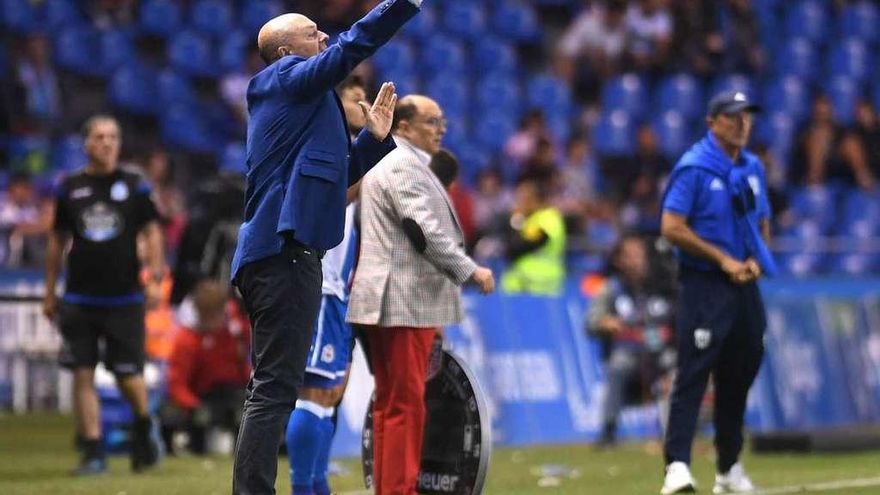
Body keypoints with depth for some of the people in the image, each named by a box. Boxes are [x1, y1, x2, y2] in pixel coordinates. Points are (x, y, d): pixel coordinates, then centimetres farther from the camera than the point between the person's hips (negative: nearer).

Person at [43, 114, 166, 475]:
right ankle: (93, 452, 1)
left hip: (124, 299, -1)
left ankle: (144, 426, 28)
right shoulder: (70, 188, 7)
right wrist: (49, 293, 12)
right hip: (79, 301, 1)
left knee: (129, 377, -2)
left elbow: (152, 232, 4)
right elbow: (57, 241, 13)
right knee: (83, 376, -4)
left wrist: (155, 277, -9)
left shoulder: (134, 187, 4)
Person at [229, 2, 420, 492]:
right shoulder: (287, 78, -2)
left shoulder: (306, 102, 24)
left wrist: (374, 137, 18)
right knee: (276, 389, -13)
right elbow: (353, 46, -16)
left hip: (279, 252, 10)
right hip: (286, 249, -10)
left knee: (271, 388, 11)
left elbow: (335, 177, 28)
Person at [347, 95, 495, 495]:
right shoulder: (404, 167, -13)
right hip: (405, 302, -11)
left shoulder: (386, 163, 21)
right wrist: (471, 271, -15)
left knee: (390, 402, 13)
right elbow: (424, 230, -21)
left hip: (391, 301, 11)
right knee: (406, 403, -9)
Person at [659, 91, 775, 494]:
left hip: (744, 286, 7)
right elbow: (672, 227, -16)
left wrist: (755, 258, 2)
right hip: (704, 284, -7)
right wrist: (723, 259, -15)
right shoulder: (694, 168, -10)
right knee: (692, 375, -14)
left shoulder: (752, 168, 12)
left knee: (739, 376, 13)